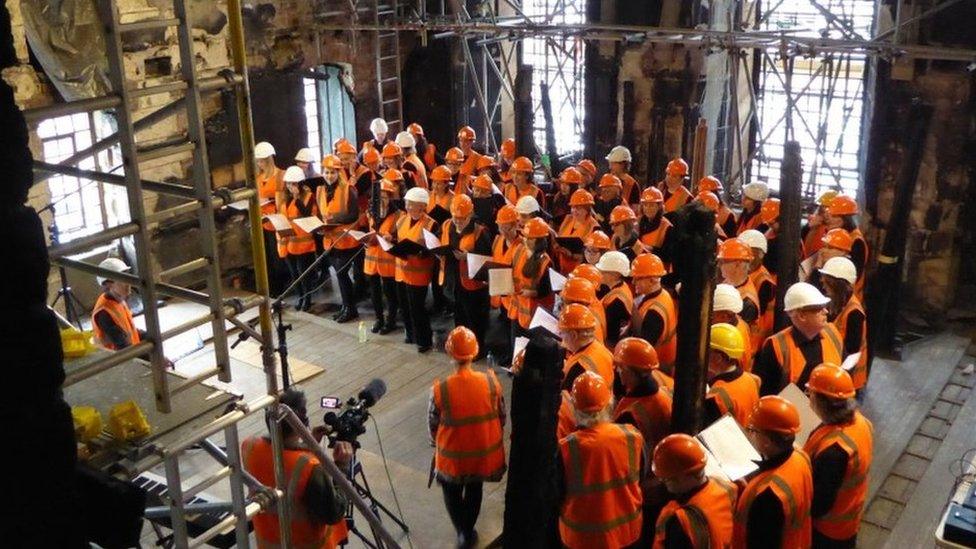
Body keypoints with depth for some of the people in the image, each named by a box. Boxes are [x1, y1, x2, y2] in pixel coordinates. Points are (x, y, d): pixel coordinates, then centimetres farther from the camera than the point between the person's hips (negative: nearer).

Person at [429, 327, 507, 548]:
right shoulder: (491, 381, -21)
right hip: (484, 452, 2)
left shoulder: (440, 389, -26)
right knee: (474, 490, 29)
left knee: (452, 493, 27)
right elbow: (502, 416, -5)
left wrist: (436, 443, 12)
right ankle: (468, 530, 45)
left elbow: (432, 424, -10)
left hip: (453, 455, -2)